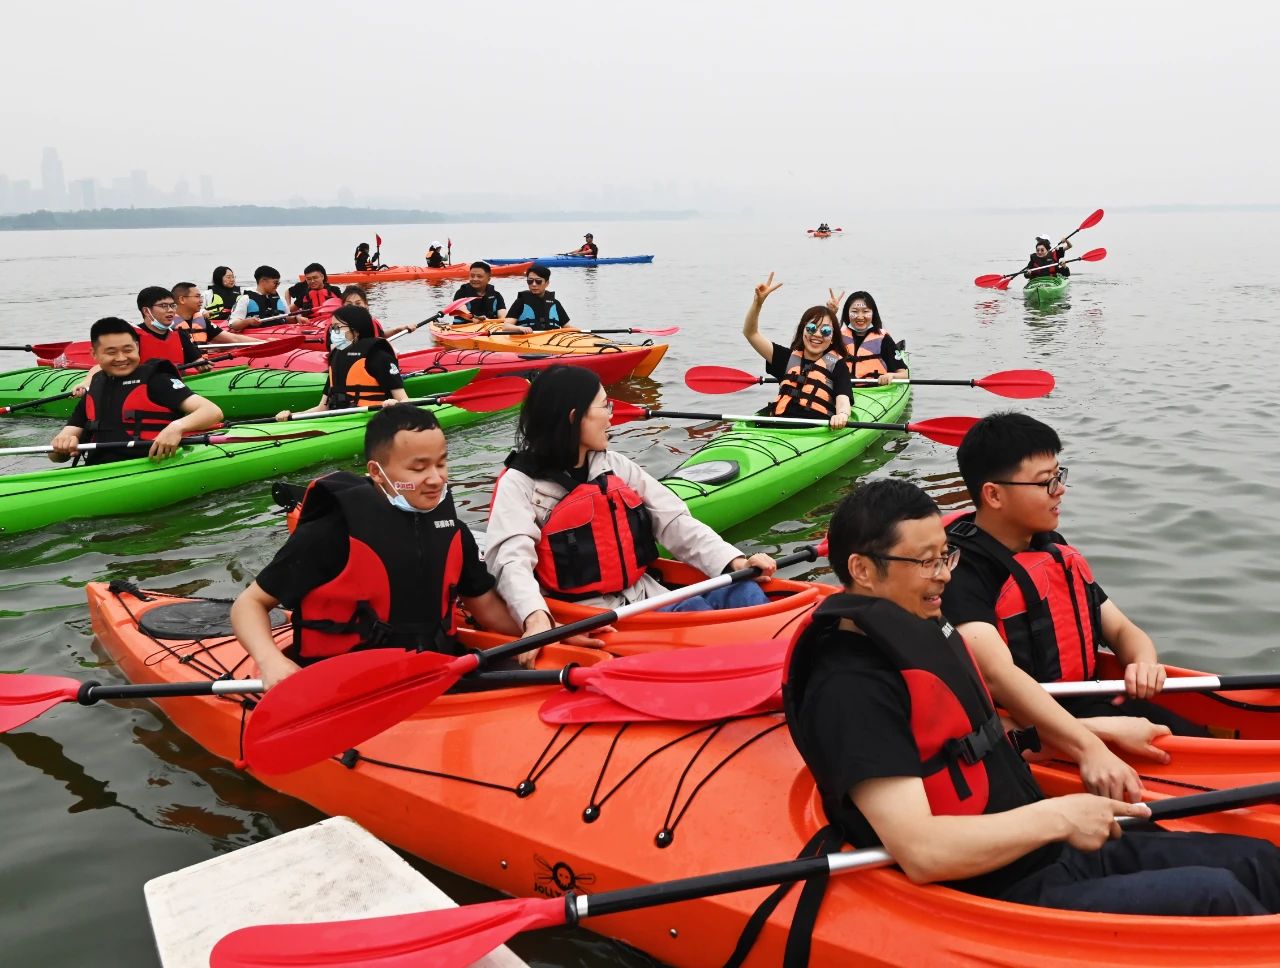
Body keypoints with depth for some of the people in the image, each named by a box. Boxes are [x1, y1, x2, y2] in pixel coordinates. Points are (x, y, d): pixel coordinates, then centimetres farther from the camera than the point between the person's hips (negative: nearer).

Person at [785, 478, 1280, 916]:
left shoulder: (924, 630, 10)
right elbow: (921, 852, -27)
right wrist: (1056, 817, -19)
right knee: (1214, 895, -18)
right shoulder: (850, 689, -21)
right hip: (999, 900, -9)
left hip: (1052, 853, 9)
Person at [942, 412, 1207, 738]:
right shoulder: (961, 570, -18)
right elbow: (999, 678, -29)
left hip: (1090, 703, 8)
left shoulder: (1056, 551, 12)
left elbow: (1121, 629, 15)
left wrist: (1144, 663, -9)